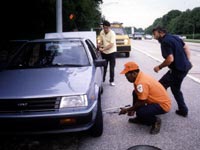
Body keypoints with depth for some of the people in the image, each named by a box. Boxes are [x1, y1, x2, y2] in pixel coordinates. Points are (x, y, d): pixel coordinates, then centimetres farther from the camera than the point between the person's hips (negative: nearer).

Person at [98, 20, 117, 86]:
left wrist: (103, 49, -30)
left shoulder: (112, 33, -17)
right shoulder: (101, 33, -1)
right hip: (104, 53, 4)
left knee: (112, 68, 2)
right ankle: (102, 79, 28)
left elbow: (111, 45, -23)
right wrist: (99, 44, -11)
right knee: (104, 67, 13)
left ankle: (112, 81, 12)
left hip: (111, 52, -4)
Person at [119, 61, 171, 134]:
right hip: (157, 100, 10)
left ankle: (156, 121, 2)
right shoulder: (140, 76, 0)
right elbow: (139, 96, 12)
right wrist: (132, 109, 9)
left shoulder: (141, 83, -28)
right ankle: (140, 118, 17)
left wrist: (127, 110, -8)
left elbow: (141, 103, -21)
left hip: (163, 105, -10)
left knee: (140, 112, -28)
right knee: (135, 93, 8)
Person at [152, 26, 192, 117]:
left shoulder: (165, 42, -17)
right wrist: (187, 62, 22)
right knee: (175, 89, 22)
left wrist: (159, 67, -11)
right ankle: (183, 110, 29)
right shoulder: (174, 37, 11)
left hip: (177, 69, -10)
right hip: (185, 67, 10)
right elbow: (186, 48, 17)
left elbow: (170, 59, -25)